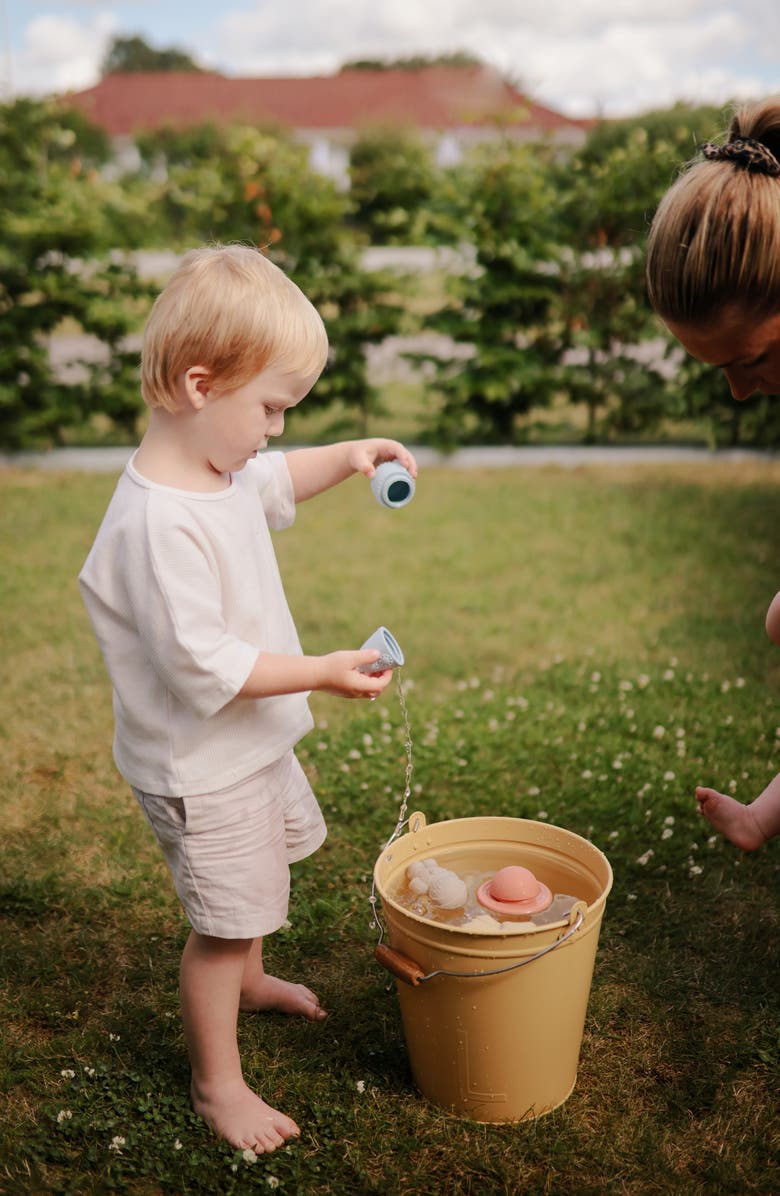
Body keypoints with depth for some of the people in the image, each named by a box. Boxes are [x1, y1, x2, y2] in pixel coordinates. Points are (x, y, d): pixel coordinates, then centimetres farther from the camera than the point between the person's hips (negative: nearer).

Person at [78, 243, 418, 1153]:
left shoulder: (218, 466, -3)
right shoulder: (156, 524, -34)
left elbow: (274, 483, 21)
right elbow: (205, 666, -33)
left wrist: (346, 457, 6)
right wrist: (325, 672, -27)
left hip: (252, 743, 10)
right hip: (200, 767, -10)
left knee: (257, 882, 30)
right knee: (221, 921, 7)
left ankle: (246, 979, 58)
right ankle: (217, 1082, 29)